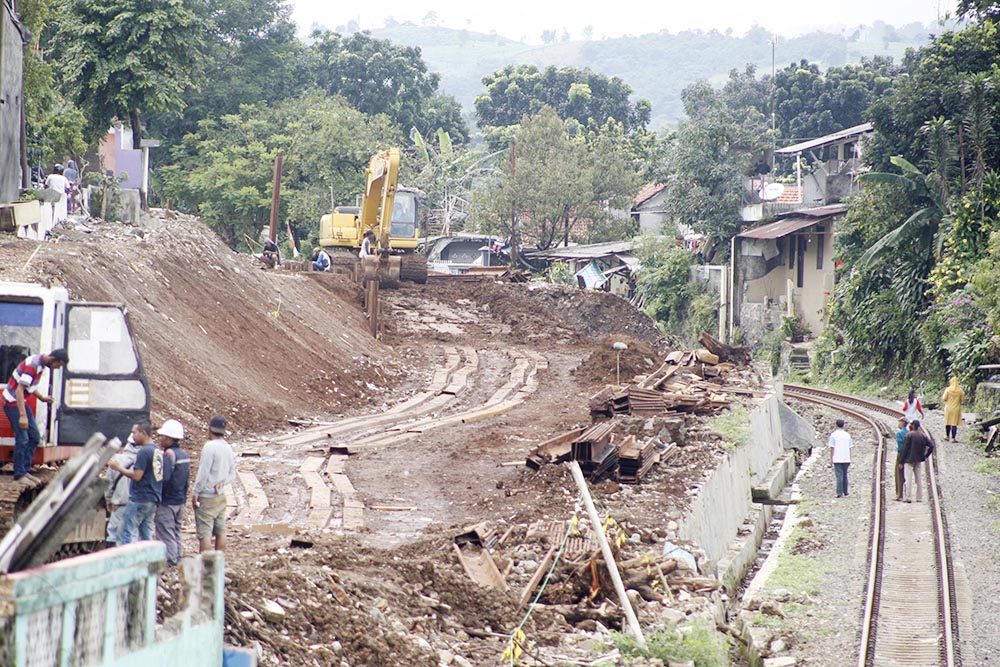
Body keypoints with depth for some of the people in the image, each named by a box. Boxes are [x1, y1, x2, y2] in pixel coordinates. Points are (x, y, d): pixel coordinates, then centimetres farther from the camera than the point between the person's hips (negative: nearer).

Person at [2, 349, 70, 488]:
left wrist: (42, 397, 4)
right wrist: (22, 415, -34)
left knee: (34, 437, 9)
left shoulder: (40, 364, 5)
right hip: (12, 402, -10)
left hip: (22, 402, 10)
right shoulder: (32, 365, -25)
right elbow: (19, 389, -30)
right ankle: (19, 476, -3)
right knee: (22, 439, -10)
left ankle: (25, 470, 15)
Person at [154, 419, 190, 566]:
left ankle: (168, 559, -5)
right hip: (180, 500, 9)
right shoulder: (184, 455, 9)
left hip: (167, 501, -9)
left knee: (165, 532, -4)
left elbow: (164, 478, -26)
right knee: (176, 531, 17)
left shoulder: (169, 454, -18)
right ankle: (176, 558, 21)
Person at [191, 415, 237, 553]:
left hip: (207, 497, -8)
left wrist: (195, 493, -10)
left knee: (204, 533, -6)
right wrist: (222, 483, -2)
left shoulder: (210, 446, -16)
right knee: (220, 532, 11)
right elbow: (232, 474, 12)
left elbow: (203, 473, -17)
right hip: (221, 496, 8)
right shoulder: (228, 448, 8)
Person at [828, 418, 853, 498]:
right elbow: (849, 448, 8)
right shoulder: (847, 435, 6)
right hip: (846, 458, 3)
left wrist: (831, 459, -3)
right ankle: (845, 492, 24)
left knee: (839, 476, -5)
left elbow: (832, 448, -7)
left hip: (837, 459, -3)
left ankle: (840, 493, -11)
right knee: (845, 475, 16)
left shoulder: (833, 435, -5)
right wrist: (849, 459, 14)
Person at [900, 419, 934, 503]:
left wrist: (902, 460, -6)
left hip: (909, 459, -5)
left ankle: (909, 497, -11)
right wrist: (926, 455, 7)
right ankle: (919, 497, 16)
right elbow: (931, 446, -2)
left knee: (909, 479, -5)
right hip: (918, 460, 5)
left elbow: (905, 448, -11)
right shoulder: (923, 435, 2)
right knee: (918, 479, 13)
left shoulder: (909, 435, -12)